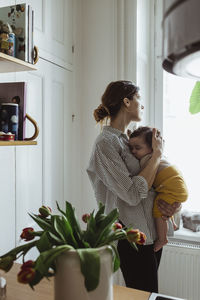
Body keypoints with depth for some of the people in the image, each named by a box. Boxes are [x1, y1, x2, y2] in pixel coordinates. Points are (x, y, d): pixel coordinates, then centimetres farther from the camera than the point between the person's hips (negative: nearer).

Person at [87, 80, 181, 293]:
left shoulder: (127, 139, 12)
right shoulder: (105, 142, -16)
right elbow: (133, 194, -23)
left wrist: (170, 202, -4)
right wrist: (157, 154, -14)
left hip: (152, 232, 9)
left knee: (149, 292, 20)